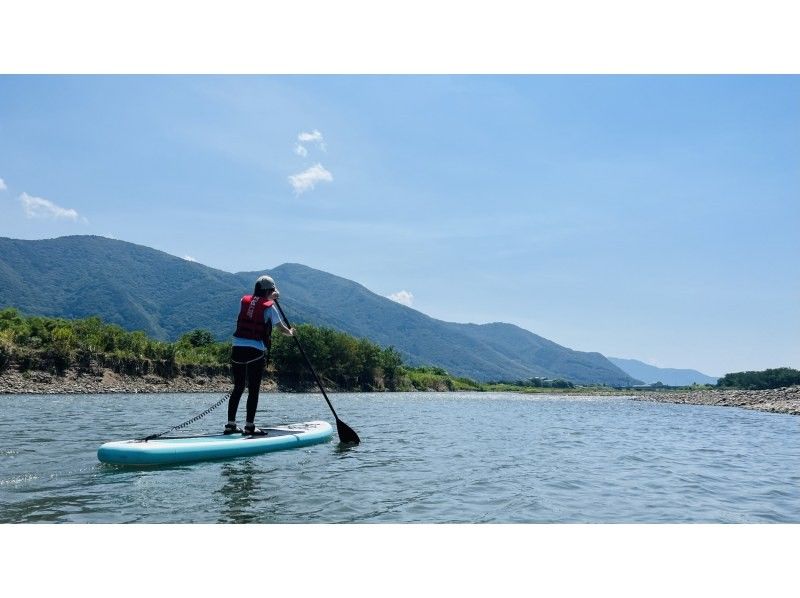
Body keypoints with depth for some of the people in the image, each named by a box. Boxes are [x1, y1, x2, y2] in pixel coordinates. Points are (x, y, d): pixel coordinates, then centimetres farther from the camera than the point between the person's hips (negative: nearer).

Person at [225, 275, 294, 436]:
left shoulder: (244, 300, 10)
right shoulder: (269, 307, -3)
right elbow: (281, 328, 8)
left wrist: (269, 298, 43)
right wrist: (291, 332, 28)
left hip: (237, 349, 5)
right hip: (256, 353, -5)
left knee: (238, 388, 13)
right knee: (253, 390, 0)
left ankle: (231, 424, 16)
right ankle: (250, 426, 0)